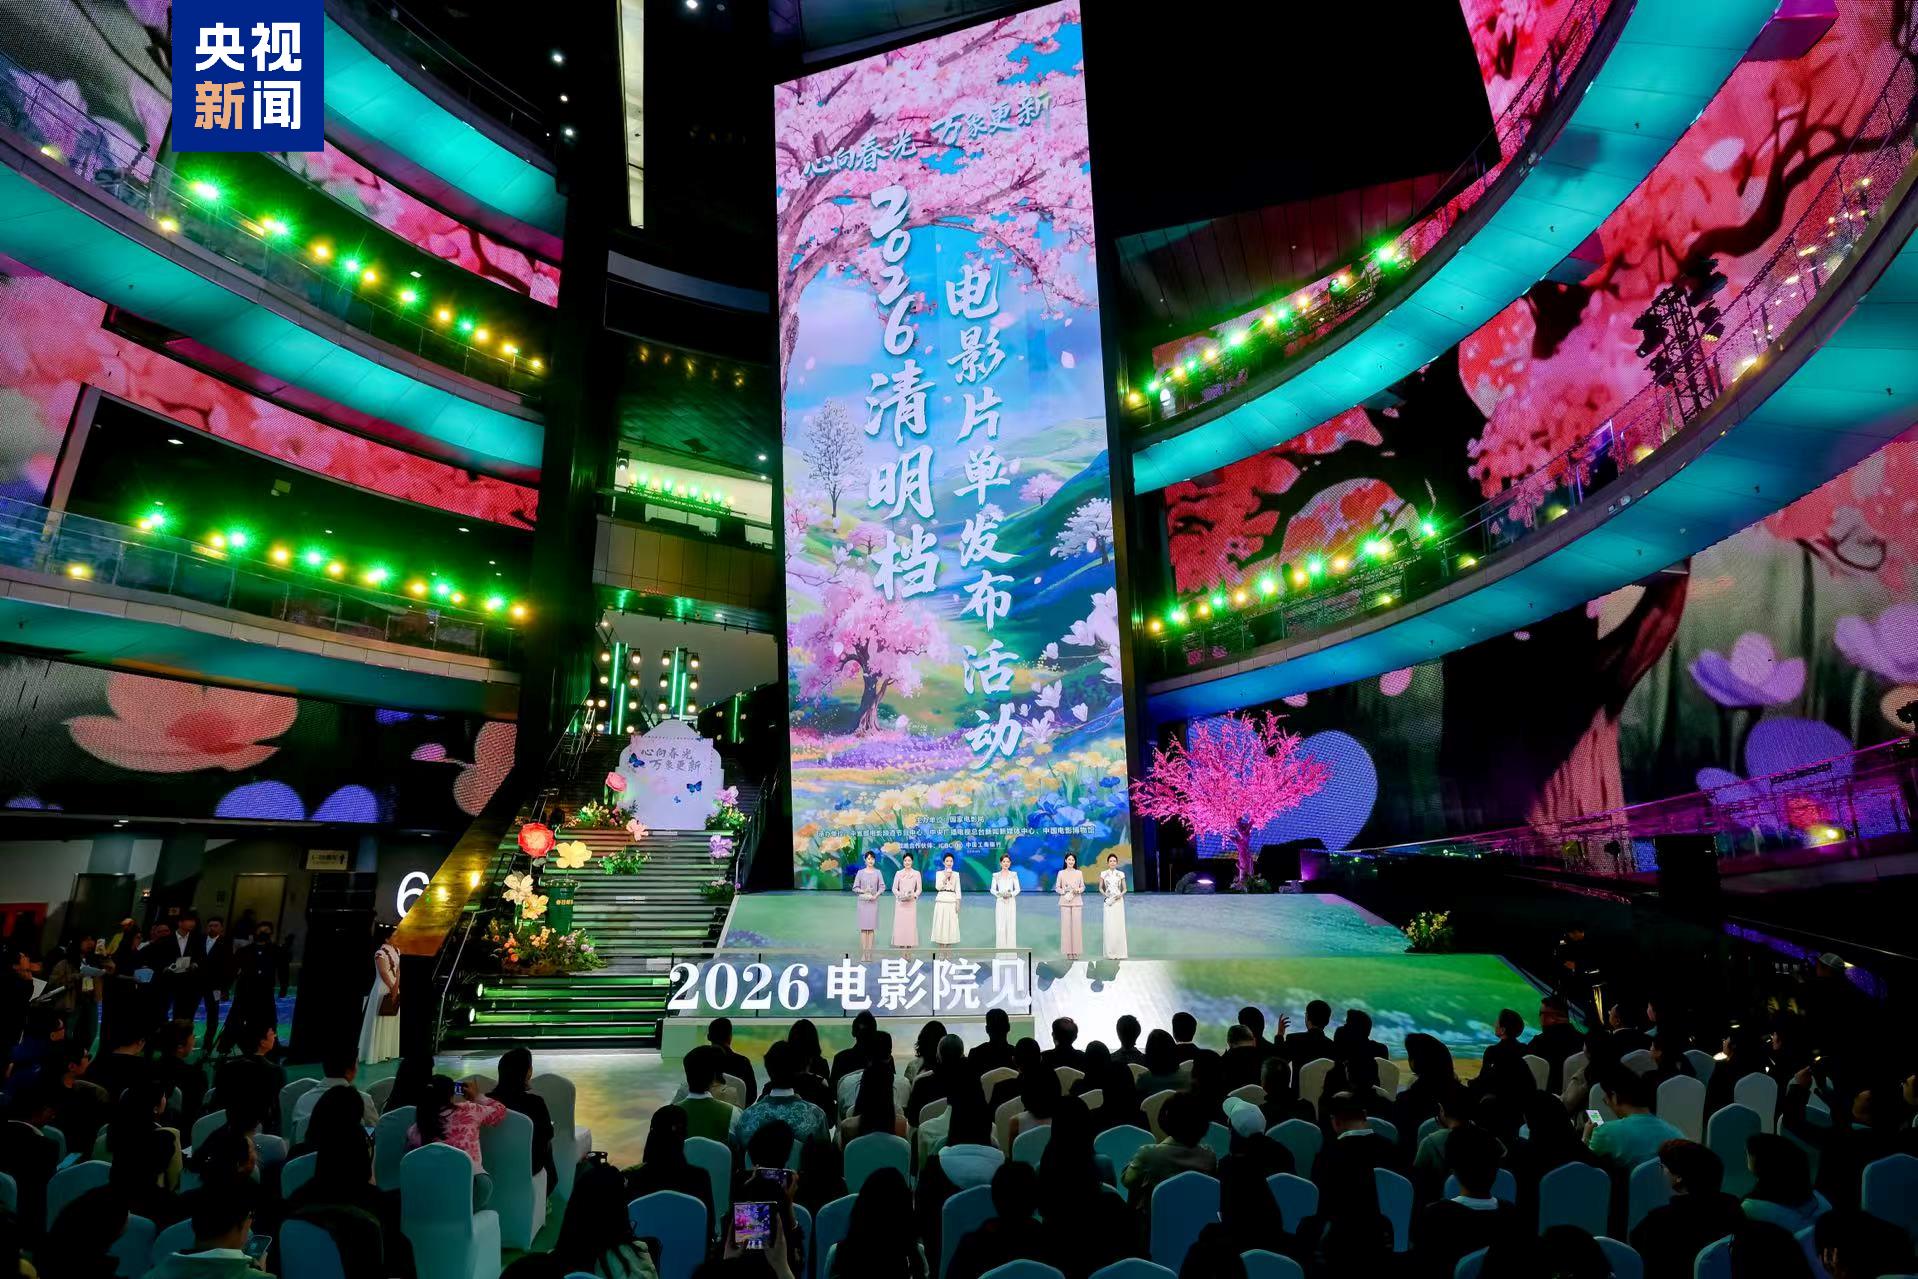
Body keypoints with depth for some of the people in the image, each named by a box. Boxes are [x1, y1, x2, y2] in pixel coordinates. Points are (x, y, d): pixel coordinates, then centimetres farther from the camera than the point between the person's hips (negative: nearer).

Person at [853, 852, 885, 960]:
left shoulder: (877, 872, 6)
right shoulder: (860, 872, 4)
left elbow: (882, 886, 4)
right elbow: (855, 887, 3)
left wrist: (876, 895, -11)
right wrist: (863, 891, -13)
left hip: (873, 902, 1)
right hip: (863, 901, -1)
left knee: (871, 927, -1)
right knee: (863, 927, -3)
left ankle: (869, 952, 1)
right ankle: (863, 953, -3)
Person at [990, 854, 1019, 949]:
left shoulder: (1014, 874, 5)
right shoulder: (996, 875, 5)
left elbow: (1017, 889, 5)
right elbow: (992, 890, 3)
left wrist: (1011, 894, -13)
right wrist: (1000, 894, -14)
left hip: (1011, 902, 0)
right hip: (1000, 902, 0)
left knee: (1011, 925, -2)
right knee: (1000, 926, -4)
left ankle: (1010, 949, 3)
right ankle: (1001, 948, 2)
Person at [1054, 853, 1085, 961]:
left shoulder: (1079, 873, 8)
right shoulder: (1061, 873, 6)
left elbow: (1083, 887, 10)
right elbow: (1057, 887, 7)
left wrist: (1078, 890, -10)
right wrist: (1064, 891, -11)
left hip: (1077, 901, 1)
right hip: (1065, 902, -1)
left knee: (1076, 925, -4)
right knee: (1066, 925, -4)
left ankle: (1076, 951, 3)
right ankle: (1068, 952, 1)